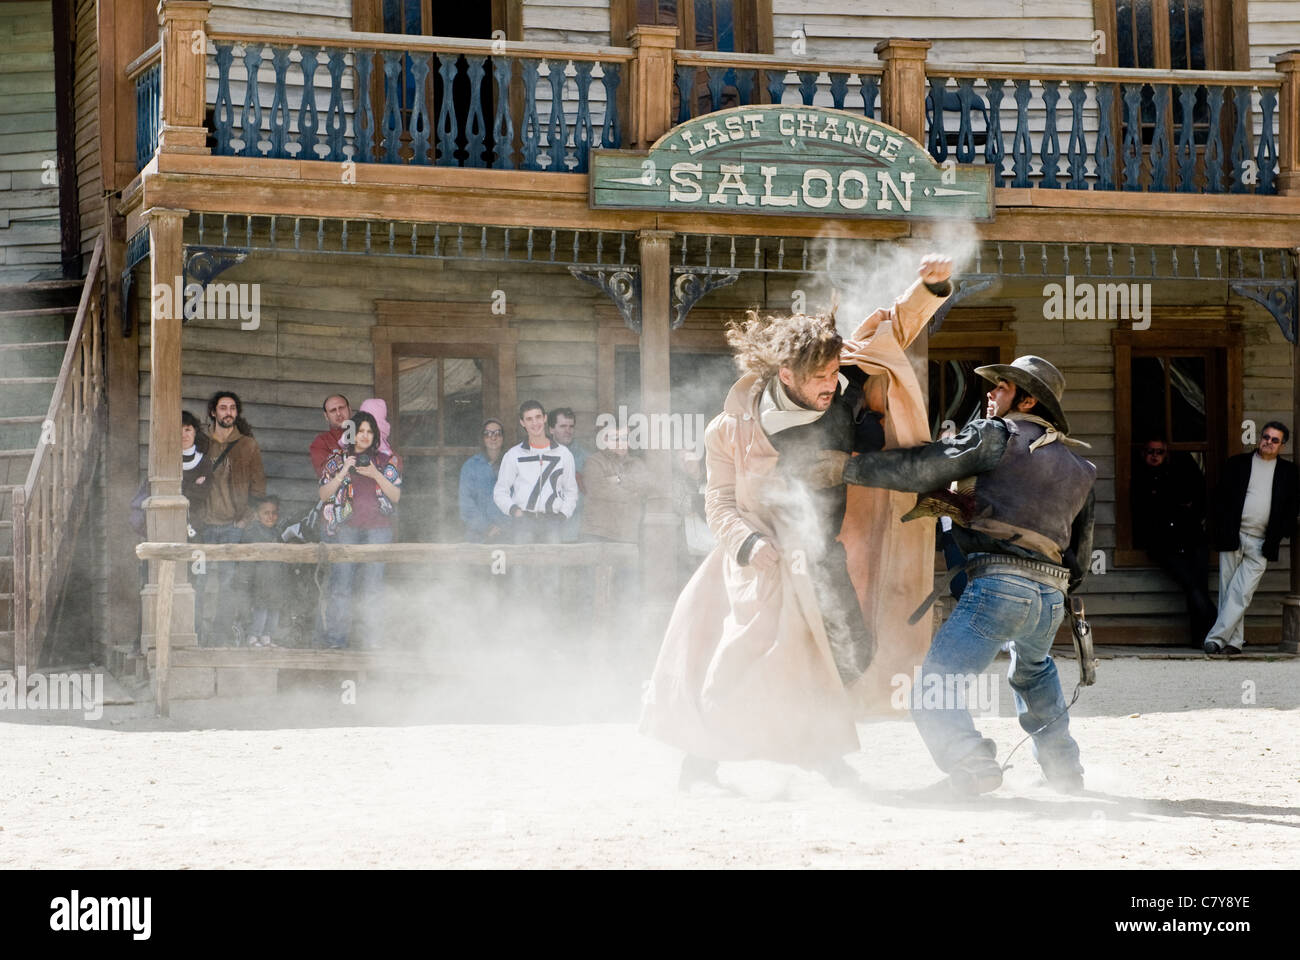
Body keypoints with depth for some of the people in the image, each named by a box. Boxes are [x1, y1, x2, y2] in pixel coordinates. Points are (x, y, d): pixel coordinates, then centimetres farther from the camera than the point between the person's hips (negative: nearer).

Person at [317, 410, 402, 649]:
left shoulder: (384, 461, 14)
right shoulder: (337, 459, 12)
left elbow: (396, 496, 7)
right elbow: (324, 494, 5)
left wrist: (376, 475, -7)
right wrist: (343, 472, -8)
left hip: (377, 528, 1)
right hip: (345, 527, -1)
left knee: (373, 583, -5)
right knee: (341, 582, -9)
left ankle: (371, 638, -3)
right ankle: (335, 636, -9)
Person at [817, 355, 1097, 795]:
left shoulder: (997, 436, 2)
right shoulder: (1078, 469, 24)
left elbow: (922, 470, -5)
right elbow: (1080, 552, 25)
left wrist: (850, 467, 0)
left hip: (999, 583, -8)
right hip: (1051, 596, 8)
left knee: (933, 684, -9)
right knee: (1033, 669, 37)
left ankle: (972, 764, -28)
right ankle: (1063, 767, 34)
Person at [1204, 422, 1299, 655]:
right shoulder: (1237, 463, 9)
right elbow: (1220, 496, 8)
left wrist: (1280, 536, 1)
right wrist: (1222, 529, -1)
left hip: (1261, 544, -1)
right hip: (1232, 537, 1)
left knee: (1241, 593, -10)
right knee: (1228, 590, 1)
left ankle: (1216, 637, -10)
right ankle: (1235, 640, 8)